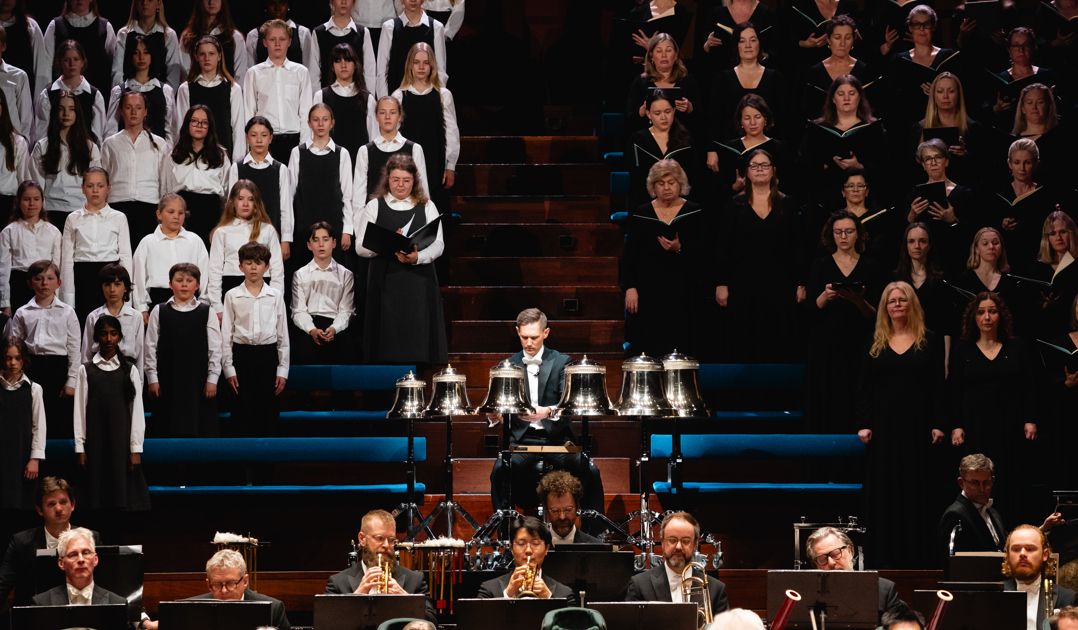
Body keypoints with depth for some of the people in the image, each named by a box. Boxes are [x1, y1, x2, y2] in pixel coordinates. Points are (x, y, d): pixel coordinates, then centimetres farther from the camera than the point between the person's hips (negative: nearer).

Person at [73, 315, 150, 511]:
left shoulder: (130, 370, 6)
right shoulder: (86, 370, 7)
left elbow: (137, 410, 4)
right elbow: (80, 410, 5)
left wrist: (136, 449, -3)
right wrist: (80, 447, -1)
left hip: (122, 439, 0)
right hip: (96, 441, 0)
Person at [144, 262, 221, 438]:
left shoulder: (206, 312, 5)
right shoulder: (159, 312, 6)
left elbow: (216, 350, 4)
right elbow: (151, 348, 6)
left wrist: (212, 379, -2)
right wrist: (152, 378, 1)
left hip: (198, 381, 0)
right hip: (169, 381, 0)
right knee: (170, 430, 0)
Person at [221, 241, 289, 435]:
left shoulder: (275, 296, 6)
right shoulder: (232, 296, 4)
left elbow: (283, 335, 8)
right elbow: (226, 334, 5)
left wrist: (283, 369, 4)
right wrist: (228, 368, -1)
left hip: (268, 355, 1)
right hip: (241, 355, -1)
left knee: (267, 410, 0)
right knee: (244, 410, -4)